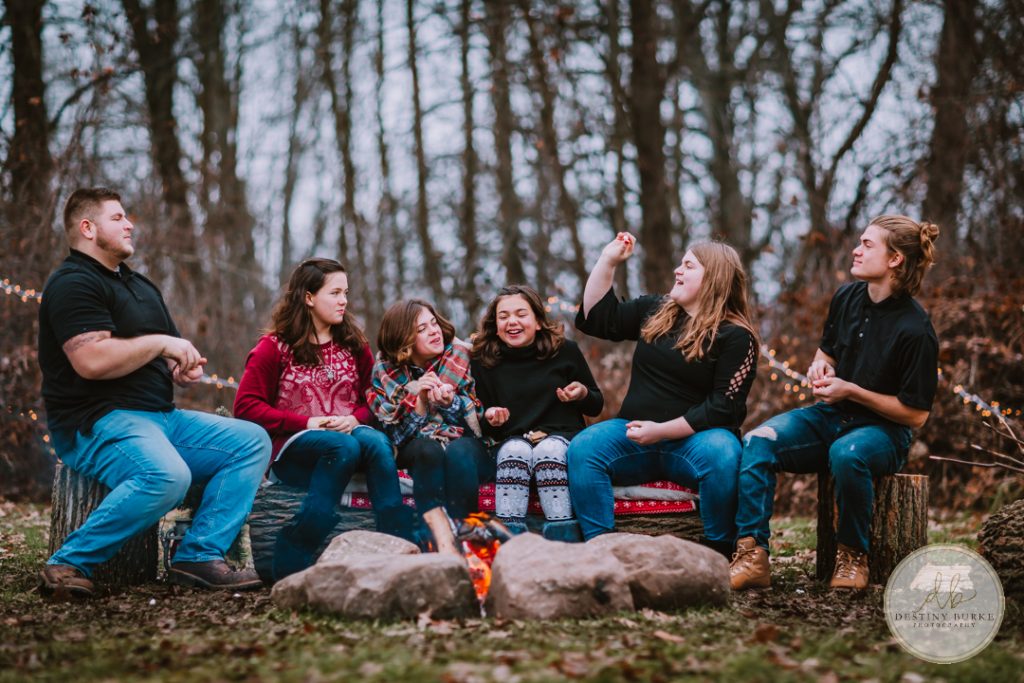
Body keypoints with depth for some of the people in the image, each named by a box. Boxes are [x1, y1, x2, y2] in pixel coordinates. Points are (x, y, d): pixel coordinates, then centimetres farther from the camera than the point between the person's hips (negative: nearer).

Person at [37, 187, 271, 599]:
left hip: (161, 416, 10)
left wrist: (186, 368, 4)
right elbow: (92, 361, -22)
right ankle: (69, 565, -22)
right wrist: (159, 343, -11)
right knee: (166, 475, -37)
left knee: (252, 441, -2)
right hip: (97, 422, -10)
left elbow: (172, 357, 29)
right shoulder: (73, 283, -7)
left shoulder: (140, 286, 24)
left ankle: (200, 556, -12)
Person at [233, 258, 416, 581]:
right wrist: (305, 422, -13)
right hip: (294, 446, -3)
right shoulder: (274, 347, 6)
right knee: (345, 446, -36)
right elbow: (246, 406, -3)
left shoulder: (354, 344, 18)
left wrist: (355, 419, -8)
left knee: (375, 441, -33)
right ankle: (291, 558, -33)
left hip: (350, 433, 3)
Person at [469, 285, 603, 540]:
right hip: (510, 440, 1)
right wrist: (489, 418, -9)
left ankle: (563, 542, -43)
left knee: (549, 449, -34)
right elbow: (481, 426, 15)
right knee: (515, 451, -34)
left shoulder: (565, 351, 4)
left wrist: (583, 394, -9)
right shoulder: (483, 362, 6)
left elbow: (596, 407, 13)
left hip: (561, 436, 0)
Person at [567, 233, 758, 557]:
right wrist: (608, 260, 13)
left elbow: (723, 406, -11)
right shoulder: (654, 311, 15)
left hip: (693, 438, -4)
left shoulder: (735, 336, -3)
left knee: (723, 454, -37)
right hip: (635, 435, 5)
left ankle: (718, 554, -23)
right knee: (582, 447, -23)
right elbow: (597, 318, 21)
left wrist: (662, 431, -18)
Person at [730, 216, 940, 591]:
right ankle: (752, 555, -28)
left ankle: (852, 555, -17)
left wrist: (851, 391, -18)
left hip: (882, 429, -6)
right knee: (758, 441, -22)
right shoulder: (847, 298, 3)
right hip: (831, 416, 6)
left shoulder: (915, 329, -17)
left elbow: (916, 414, -13)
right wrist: (820, 367, -2)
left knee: (846, 454, -41)